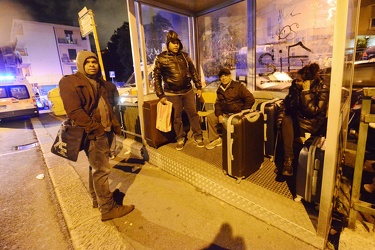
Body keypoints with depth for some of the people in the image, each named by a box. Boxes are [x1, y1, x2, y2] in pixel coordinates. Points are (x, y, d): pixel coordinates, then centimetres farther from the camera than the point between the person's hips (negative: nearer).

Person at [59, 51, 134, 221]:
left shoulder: (98, 82, 16)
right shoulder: (69, 82, -10)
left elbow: (107, 106, 20)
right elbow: (74, 111, -20)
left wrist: (115, 124, 12)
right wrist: (96, 128, -21)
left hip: (104, 131, 9)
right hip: (92, 134, -9)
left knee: (96, 167, 19)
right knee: (102, 170, -4)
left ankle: (97, 198, 36)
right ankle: (108, 208, 8)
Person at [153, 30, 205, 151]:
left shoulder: (185, 56, 7)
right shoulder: (160, 58, -4)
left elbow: (193, 72, 12)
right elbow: (156, 77, -4)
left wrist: (199, 87, 8)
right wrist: (160, 95, -8)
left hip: (188, 91, 3)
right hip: (172, 94, -3)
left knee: (193, 114, 7)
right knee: (177, 117, 7)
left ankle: (198, 136, 22)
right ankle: (180, 138, 24)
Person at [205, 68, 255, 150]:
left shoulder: (238, 86, -7)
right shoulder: (220, 89, 12)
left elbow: (251, 99, -13)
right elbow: (218, 103, 13)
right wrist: (219, 115, -5)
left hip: (237, 114, -7)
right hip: (224, 114, 7)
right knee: (210, 117, -5)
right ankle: (215, 139, 4)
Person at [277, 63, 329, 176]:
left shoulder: (323, 89, -13)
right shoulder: (295, 85, 0)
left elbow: (312, 111, -23)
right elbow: (286, 102, 9)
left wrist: (306, 92, -26)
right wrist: (281, 116, -7)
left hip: (312, 123, -4)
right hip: (296, 118, 5)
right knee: (286, 120, -31)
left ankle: (288, 160, -19)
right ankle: (288, 160, -33)